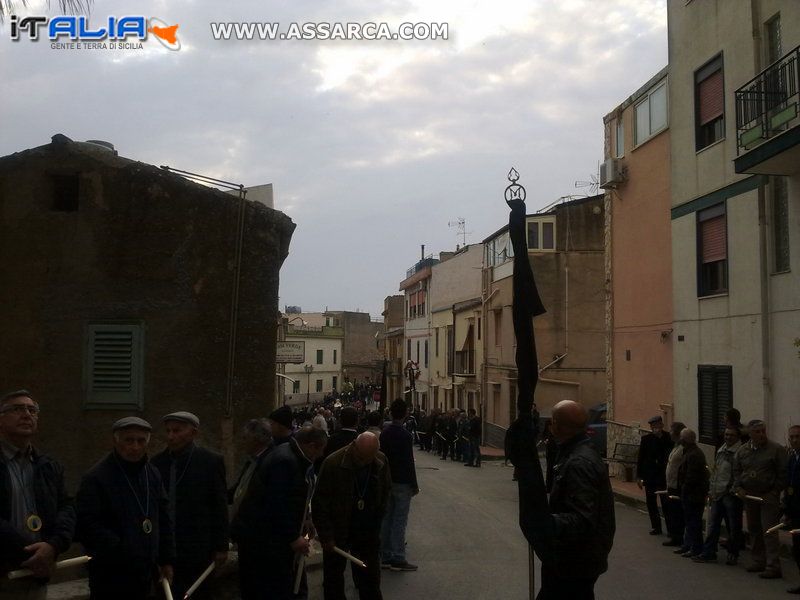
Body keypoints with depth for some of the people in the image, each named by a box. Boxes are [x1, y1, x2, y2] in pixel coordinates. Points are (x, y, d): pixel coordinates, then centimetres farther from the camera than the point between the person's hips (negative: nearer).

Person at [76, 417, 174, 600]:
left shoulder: (153, 474, 12)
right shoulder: (95, 478, -10)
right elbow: (87, 526, -17)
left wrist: (166, 560, 11)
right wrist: (120, 551, -20)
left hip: (146, 573, 6)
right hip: (111, 576, -6)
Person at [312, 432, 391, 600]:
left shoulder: (381, 462, -9)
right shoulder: (333, 463, -20)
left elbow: (385, 491, 9)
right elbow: (320, 503, -13)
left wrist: (377, 520, 4)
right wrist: (326, 536, -13)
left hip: (368, 530, 3)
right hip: (338, 529, -3)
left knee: (371, 574, 13)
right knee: (333, 575, 10)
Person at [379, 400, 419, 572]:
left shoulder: (384, 433, 5)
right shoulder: (405, 435, -16)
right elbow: (409, 462, -16)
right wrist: (414, 485, -9)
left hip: (387, 481, 7)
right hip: (402, 483, -7)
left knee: (386, 519, 11)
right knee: (400, 521, -3)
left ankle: (386, 556, 17)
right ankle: (398, 559, 0)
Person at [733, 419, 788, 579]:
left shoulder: (776, 449, -6)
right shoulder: (742, 450, 9)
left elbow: (784, 474, -6)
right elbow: (736, 471, 16)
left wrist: (774, 492, -11)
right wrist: (738, 488, 2)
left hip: (768, 497, -6)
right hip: (748, 496, 6)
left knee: (769, 531, -9)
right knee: (754, 530, 12)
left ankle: (773, 567, -6)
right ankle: (759, 562, 23)